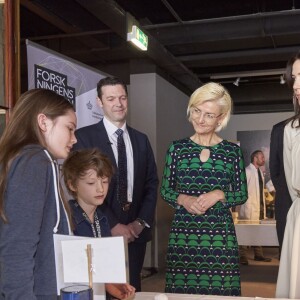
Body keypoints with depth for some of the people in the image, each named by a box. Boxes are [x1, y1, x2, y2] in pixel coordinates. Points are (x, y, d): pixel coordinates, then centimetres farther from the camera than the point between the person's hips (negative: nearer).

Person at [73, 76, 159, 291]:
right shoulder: (84, 137, -6)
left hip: (135, 232, 4)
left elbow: (151, 183, 10)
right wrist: (112, 225, -13)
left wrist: (141, 221, -3)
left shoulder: (141, 140, 10)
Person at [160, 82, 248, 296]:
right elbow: (165, 190, 7)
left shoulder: (233, 151, 1)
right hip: (183, 232, 1)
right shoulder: (177, 148, 3)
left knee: (219, 291, 1)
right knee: (182, 292, 4)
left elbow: (242, 195, 5)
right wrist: (183, 199, -12)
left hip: (220, 234, 0)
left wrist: (219, 194, -13)